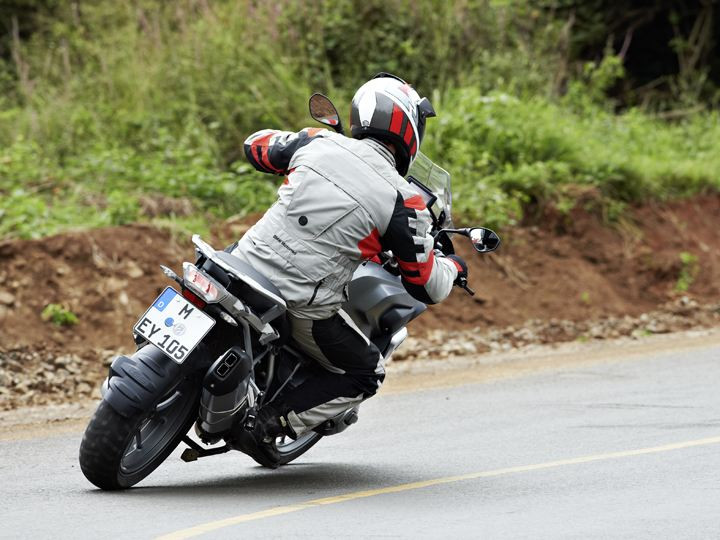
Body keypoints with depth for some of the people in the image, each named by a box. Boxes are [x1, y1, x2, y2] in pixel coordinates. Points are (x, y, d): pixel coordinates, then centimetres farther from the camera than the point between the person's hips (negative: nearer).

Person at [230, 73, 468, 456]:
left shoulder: (317, 142, -1)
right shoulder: (403, 202, -11)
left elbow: (256, 145, 20)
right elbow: (427, 287, -3)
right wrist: (453, 267, 19)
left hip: (246, 268, 4)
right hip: (303, 310, -4)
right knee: (366, 375, 19)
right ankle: (274, 420, 1)